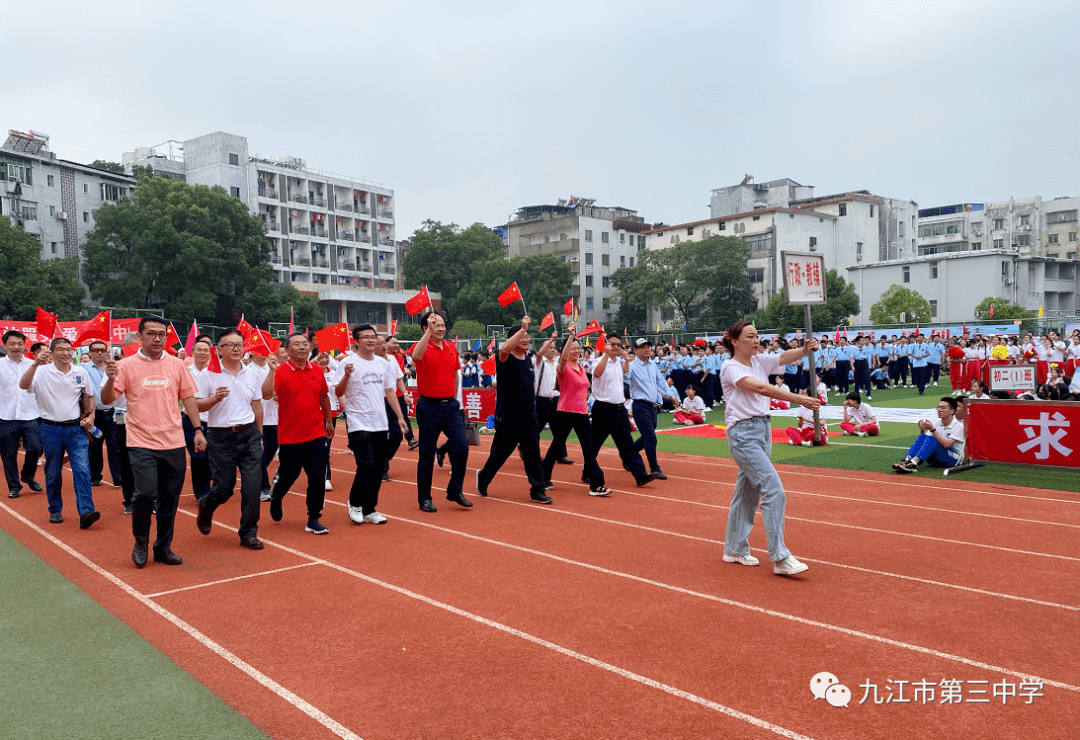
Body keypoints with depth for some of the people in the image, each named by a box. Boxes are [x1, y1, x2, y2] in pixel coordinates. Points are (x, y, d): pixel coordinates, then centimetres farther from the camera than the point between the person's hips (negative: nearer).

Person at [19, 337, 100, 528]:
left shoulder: (81, 372, 5)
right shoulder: (43, 372, -4)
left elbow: (89, 396, 18)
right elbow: (23, 385, -23)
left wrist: (91, 415, 5)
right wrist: (35, 364, -34)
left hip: (76, 428, 1)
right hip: (51, 429, -1)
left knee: (82, 469, -11)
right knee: (53, 474, 10)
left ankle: (86, 512, -15)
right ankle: (55, 511, 25)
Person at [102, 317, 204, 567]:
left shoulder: (176, 364, 6)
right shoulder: (127, 366, -1)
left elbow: (188, 397, 12)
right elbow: (107, 400, -2)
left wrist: (198, 429, 7)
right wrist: (110, 380, -22)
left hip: (173, 442, 3)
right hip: (141, 442, -3)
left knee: (170, 498, 8)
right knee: (145, 493, -14)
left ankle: (163, 547, 23)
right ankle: (140, 542, 13)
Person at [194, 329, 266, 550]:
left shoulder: (253, 374, 6)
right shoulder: (209, 374, -4)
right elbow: (196, 406, -4)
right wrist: (215, 398, -22)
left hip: (249, 434, 3)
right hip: (221, 438, -3)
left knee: (253, 487, -2)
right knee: (224, 488, 3)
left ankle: (248, 533, 12)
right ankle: (205, 507, 38)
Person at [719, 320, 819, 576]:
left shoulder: (759, 361, 11)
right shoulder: (730, 368, -13)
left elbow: (784, 357, -2)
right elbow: (761, 387, -27)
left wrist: (804, 349, -24)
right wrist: (799, 399, -34)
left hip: (763, 429, 8)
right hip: (743, 433, -8)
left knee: (747, 492, 13)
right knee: (773, 490, -15)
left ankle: (735, 550, 25)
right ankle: (780, 558, -11)